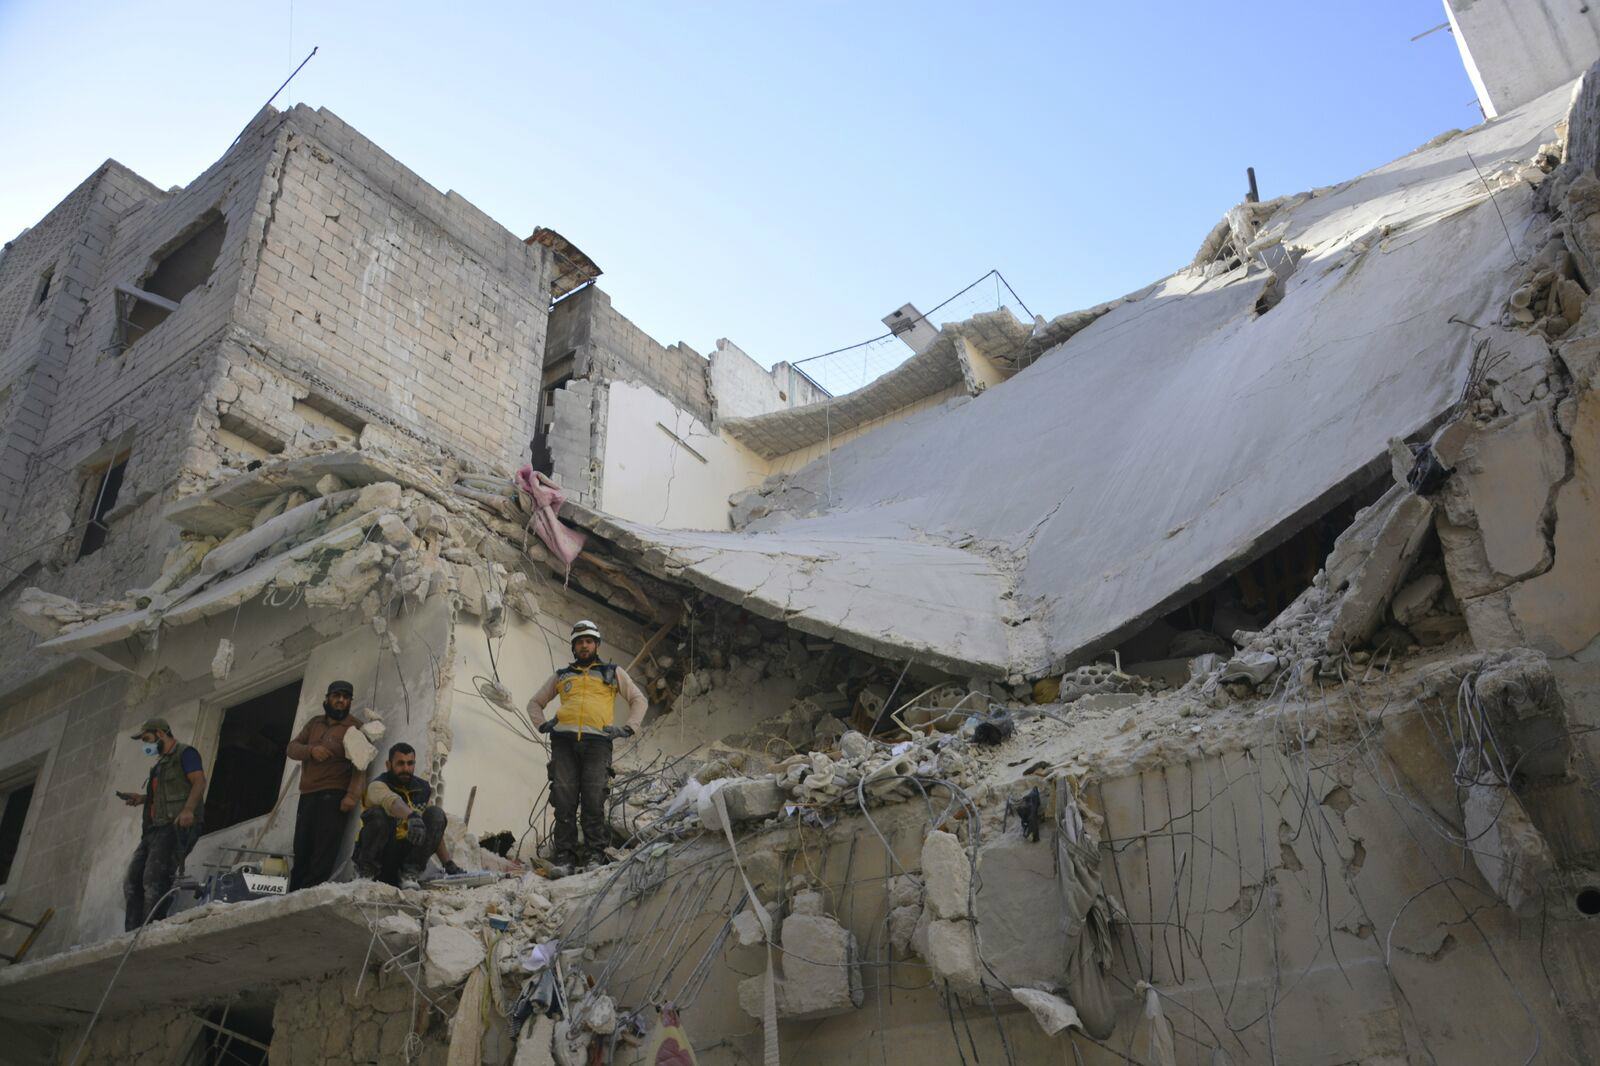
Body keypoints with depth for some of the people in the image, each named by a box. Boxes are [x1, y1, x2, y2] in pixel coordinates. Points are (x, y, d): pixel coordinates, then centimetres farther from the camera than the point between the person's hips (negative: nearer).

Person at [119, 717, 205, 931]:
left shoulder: (184, 753, 0)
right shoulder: (161, 763, 29)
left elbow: (199, 781, -13)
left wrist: (188, 809, -27)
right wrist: (141, 798, 18)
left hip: (175, 827, -10)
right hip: (154, 828, 10)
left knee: (154, 878, -21)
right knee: (132, 881, 1)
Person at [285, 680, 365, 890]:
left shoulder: (355, 727, 3)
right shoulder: (315, 723, 21)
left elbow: (360, 765, -7)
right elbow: (292, 748, 11)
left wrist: (352, 795, -21)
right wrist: (311, 750, -12)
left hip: (334, 795, -6)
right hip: (307, 795, 6)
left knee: (324, 847, -15)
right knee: (301, 847, 3)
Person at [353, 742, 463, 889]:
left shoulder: (424, 789, 7)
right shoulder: (377, 785, -11)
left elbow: (435, 831, 15)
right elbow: (393, 801, -37)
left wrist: (448, 864, 8)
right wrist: (412, 816, -58)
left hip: (407, 854, 4)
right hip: (378, 856, -4)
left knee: (436, 814, -14)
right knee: (377, 815, -31)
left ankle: (409, 873, -12)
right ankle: (366, 871, -8)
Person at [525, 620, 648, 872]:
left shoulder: (613, 672, 23)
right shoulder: (561, 676, 27)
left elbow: (640, 700, 22)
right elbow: (535, 702, 34)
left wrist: (629, 728, 8)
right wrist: (541, 724, 14)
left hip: (597, 741, -2)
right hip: (564, 741, 2)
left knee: (593, 801, -10)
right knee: (564, 800, -6)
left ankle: (596, 854, -5)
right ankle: (564, 856, -4)